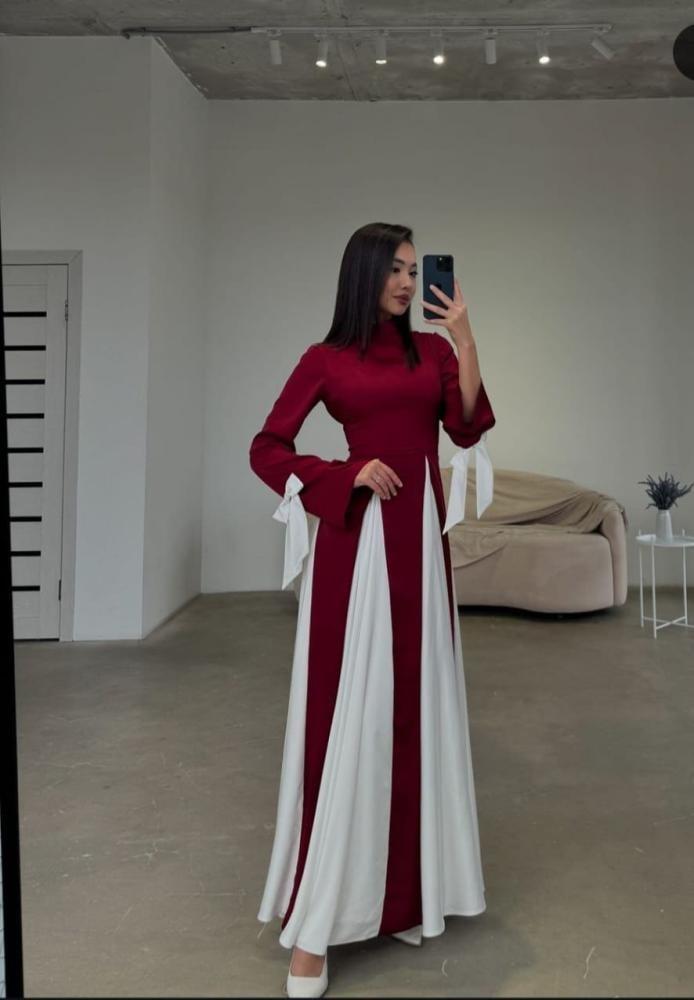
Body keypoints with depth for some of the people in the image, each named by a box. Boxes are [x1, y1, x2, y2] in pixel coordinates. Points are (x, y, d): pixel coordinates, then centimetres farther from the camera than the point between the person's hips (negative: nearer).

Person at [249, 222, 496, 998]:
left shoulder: (432, 348, 12)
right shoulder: (325, 358, 2)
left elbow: (469, 429, -1)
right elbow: (266, 449, 0)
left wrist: (465, 339, -6)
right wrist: (347, 476, -11)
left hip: (421, 536, 4)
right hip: (355, 539, -4)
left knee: (414, 705, 8)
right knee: (345, 713, -6)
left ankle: (403, 891, 22)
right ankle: (314, 921, 1)